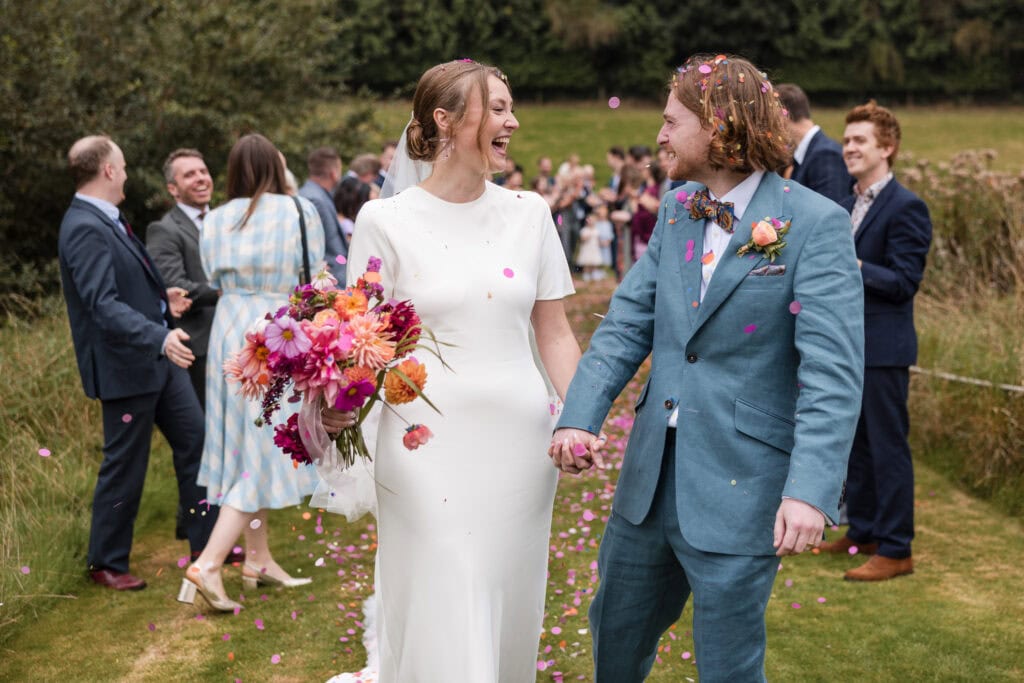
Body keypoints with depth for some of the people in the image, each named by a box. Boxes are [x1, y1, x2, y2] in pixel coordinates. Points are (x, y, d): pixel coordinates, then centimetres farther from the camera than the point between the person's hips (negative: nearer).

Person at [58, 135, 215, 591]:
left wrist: (161, 299, 20)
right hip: (125, 366, -10)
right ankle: (107, 563, 20)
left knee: (194, 440, 13)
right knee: (124, 467, 3)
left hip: (158, 357, 10)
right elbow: (103, 304, -30)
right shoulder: (85, 229, -21)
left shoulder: (105, 220, 9)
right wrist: (160, 337, -40)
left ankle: (207, 543, 24)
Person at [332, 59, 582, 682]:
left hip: (520, 442, 3)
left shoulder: (529, 213, 5)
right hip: (430, 445, -3)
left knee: (509, 613, 12)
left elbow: (555, 333, 9)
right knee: (440, 624, -1)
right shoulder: (388, 221, -3)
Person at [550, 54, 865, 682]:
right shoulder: (677, 210, 8)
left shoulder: (816, 224, -13)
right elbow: (627, 323, 3)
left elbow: (833, 369, -19)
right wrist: (579, 417, -12)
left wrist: (810, 489, -30)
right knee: (616, 630, 21)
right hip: (651, 476, 6)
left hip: (740, 486, -6)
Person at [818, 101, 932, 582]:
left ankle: (895, 550, 6)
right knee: (855, 443, 16)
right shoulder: (848, 205, 14)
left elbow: (904, 281, -17)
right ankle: (862, 533, 28)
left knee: (888, 446, -2)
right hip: (849, 344, 9)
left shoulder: (905, 207, -13)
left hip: (883, 348, -9)